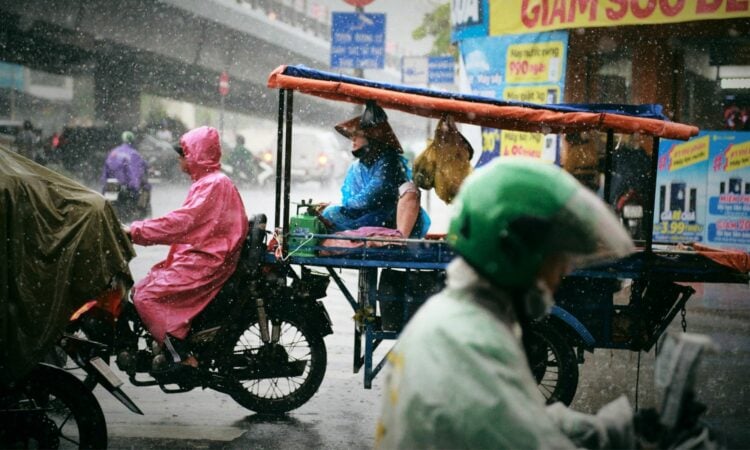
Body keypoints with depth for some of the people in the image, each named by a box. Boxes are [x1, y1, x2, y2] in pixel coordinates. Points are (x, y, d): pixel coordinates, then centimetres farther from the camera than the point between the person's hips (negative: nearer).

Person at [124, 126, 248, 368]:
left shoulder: (215, 184, -13)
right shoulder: (206, 182, 20)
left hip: (204, 262, -10)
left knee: (147, 296, -17)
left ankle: (182, 357, -15)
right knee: (140, 289, 9)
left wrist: (136, 230, -18)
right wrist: (140, 230, 12)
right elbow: (185, 222, 19)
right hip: (194, 257, 10)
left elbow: (181, 221, -22)